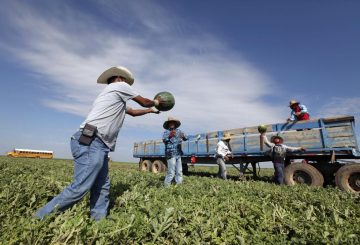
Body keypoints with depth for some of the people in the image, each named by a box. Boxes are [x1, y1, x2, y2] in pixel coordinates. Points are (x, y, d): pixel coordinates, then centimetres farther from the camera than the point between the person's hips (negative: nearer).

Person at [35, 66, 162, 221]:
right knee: (79, 188, -12)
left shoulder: (118, 100, 29)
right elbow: (144, 102, 12)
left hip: (97, 146, 10)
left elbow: (133, 112, 40)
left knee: (102, 188, 8)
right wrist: (155, 102, 33)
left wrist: (150, 110, 52)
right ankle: (39, 220, 1)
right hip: (91, 143, -10)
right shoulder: (119, 86, 5)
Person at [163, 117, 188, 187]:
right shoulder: (166, 132, -2)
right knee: (171, 172, -6)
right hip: (170, 154, -5)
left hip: (178, 154, 5)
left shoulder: (178, 131, 11)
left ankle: (179, 184, 24)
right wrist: (170, 135, -37)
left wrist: (183, 136, -19)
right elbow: (164, 140, -18)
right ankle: (166, 185, 8)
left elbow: (186, 138, 4)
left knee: (179, 171, 11)